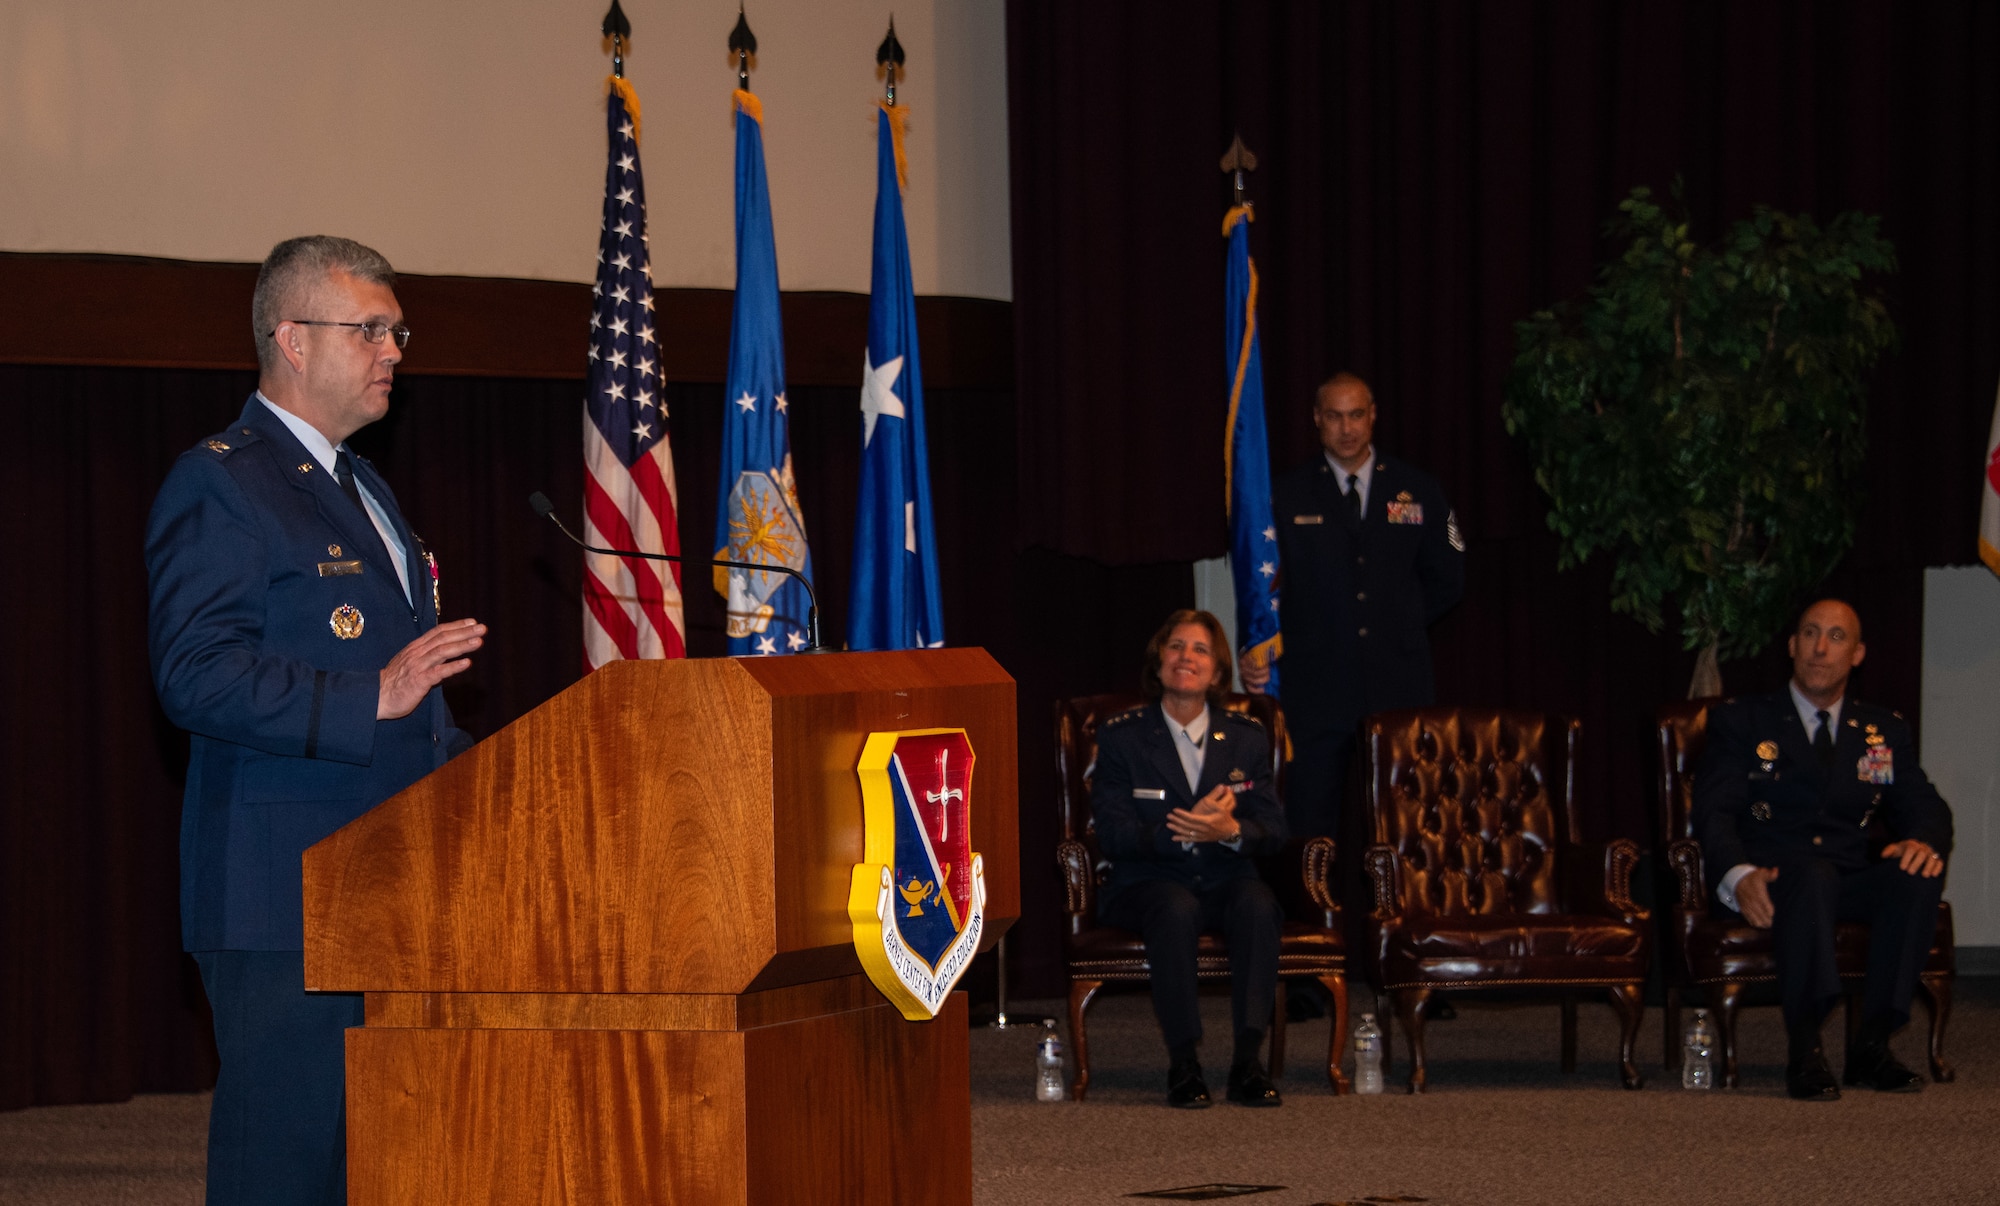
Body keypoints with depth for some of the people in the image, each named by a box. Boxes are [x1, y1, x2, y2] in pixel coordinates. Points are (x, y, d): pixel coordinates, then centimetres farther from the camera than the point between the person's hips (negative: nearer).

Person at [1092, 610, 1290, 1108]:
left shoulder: (1247, 738, 11)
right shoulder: (1120, 737, 4)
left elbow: (1273, 830, 3)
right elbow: (1113, 833, -7)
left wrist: (1231, 831, -22)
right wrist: (1180, 833, -24)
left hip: (1226, 880, 2)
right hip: (1149, 883, -2)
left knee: (1256, 903, -33)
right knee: (1175, 908, -37)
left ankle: (1248, 1060, -33)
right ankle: (1183, 1062, -32)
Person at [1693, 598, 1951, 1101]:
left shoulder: (1885, 731, 21)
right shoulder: (1741, 721, 11)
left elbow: (1924, 808, 10)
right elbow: (1713, 813, -1)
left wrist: (1924, 841, -17)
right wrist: (1739, 876, -24)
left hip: (1851, 884, 3)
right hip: (1773, 883, -3)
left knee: (1919, 875, -29)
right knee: (1812, 875, -38)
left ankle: (1872, 1046, -25)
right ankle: (1803, 1053, -35)